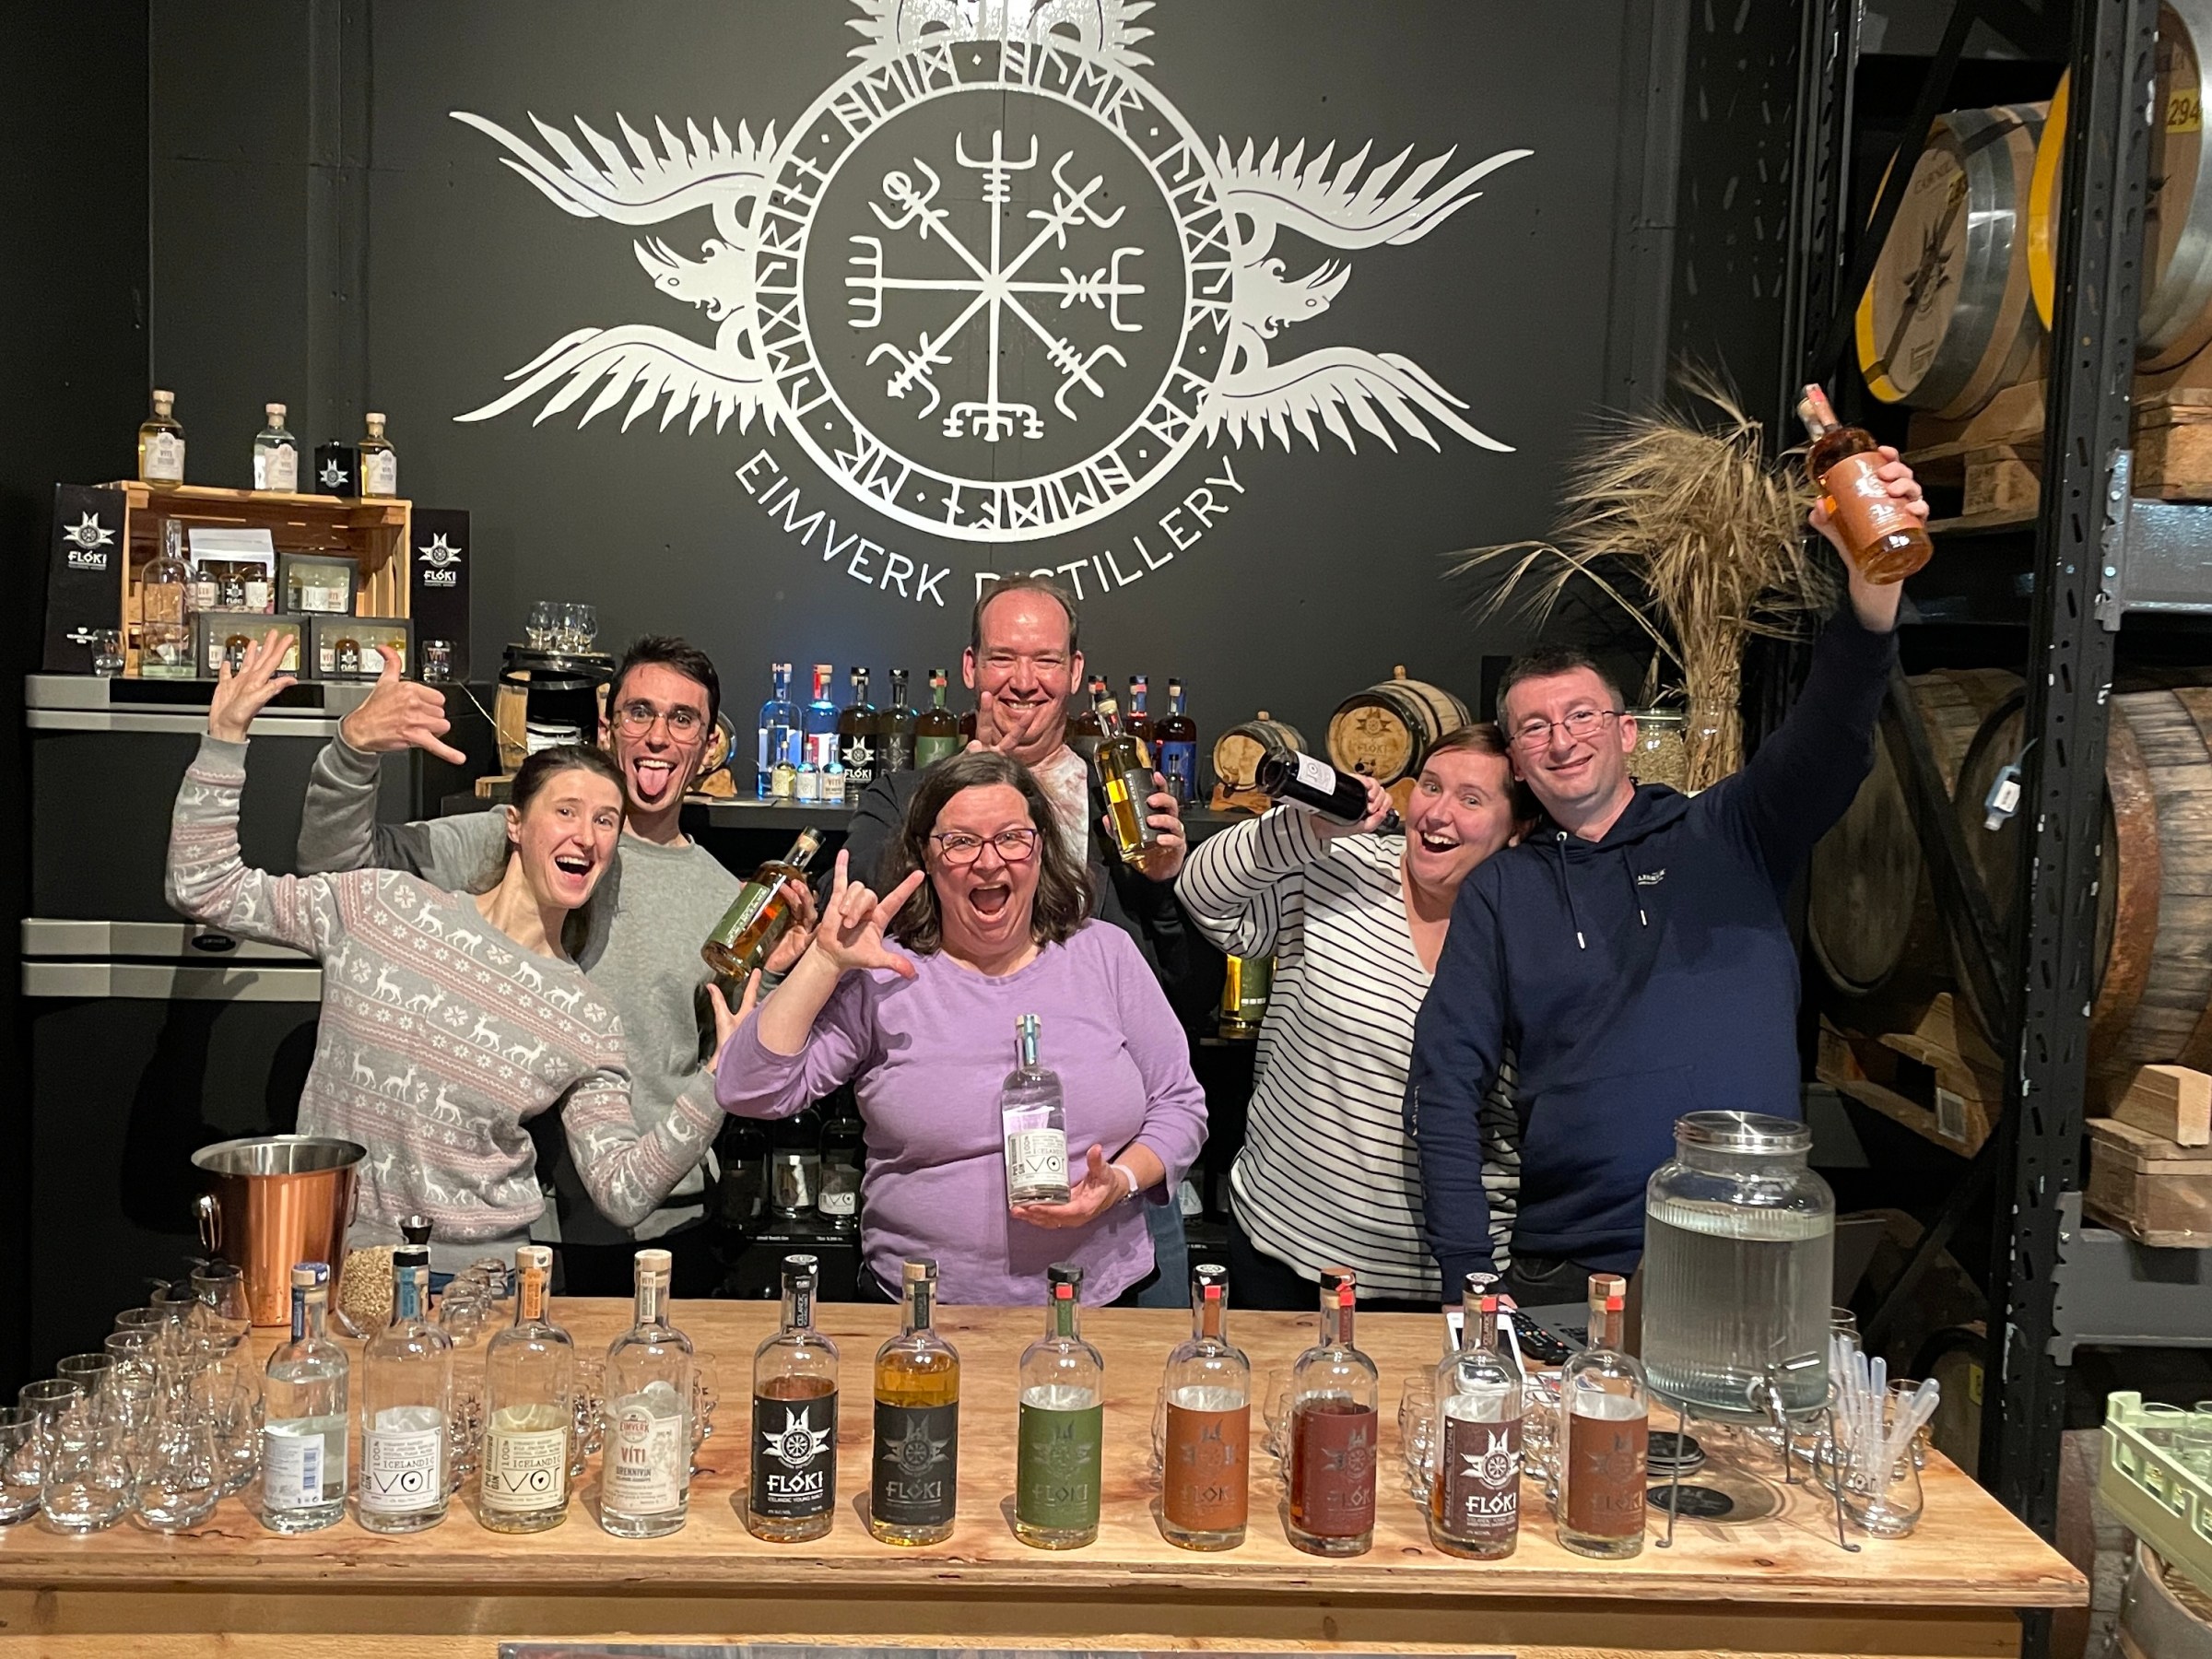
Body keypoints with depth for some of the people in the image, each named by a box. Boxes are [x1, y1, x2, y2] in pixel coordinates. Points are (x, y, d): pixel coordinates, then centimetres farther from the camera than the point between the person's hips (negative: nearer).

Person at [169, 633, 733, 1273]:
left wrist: (718, 1082, -14)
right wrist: (225, 739, -3)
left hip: (478, 1278, 1)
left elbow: (624, 1193, -2)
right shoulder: (383, 906, -1)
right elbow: (205, 888, 3)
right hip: (331, 1260, 0)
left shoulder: (588, 1025, 1)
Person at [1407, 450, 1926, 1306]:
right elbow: (1444, 1088, 3)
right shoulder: (1499, 892, 7)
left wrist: (1871, 569, -30)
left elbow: (1831, 732, -12)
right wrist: (1470, 1275, -6)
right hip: (1567, 1270, 1)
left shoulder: (1727, 837, 5)